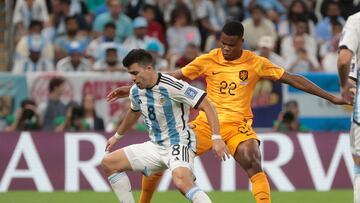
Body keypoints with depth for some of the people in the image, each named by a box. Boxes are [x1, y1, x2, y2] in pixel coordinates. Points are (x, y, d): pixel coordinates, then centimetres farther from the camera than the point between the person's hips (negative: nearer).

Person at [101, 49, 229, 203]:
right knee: (108, 163, 6)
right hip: (155, 146, 9)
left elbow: (206, 106, -20)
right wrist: (117, 136, 41)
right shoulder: (136, 91, 3)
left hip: (179, 144, -8)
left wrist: (216, 138, -28)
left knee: (181, 182, -38)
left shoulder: (172, 86, -21)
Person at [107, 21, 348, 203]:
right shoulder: (208, 61, 0)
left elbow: (292, 78, 0)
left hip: (238, 125, -2)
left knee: (254, 165, -30)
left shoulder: (255, 63, -3)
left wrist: (331, 97, -2)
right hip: (207, 122, 2)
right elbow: (172, 78, 3)